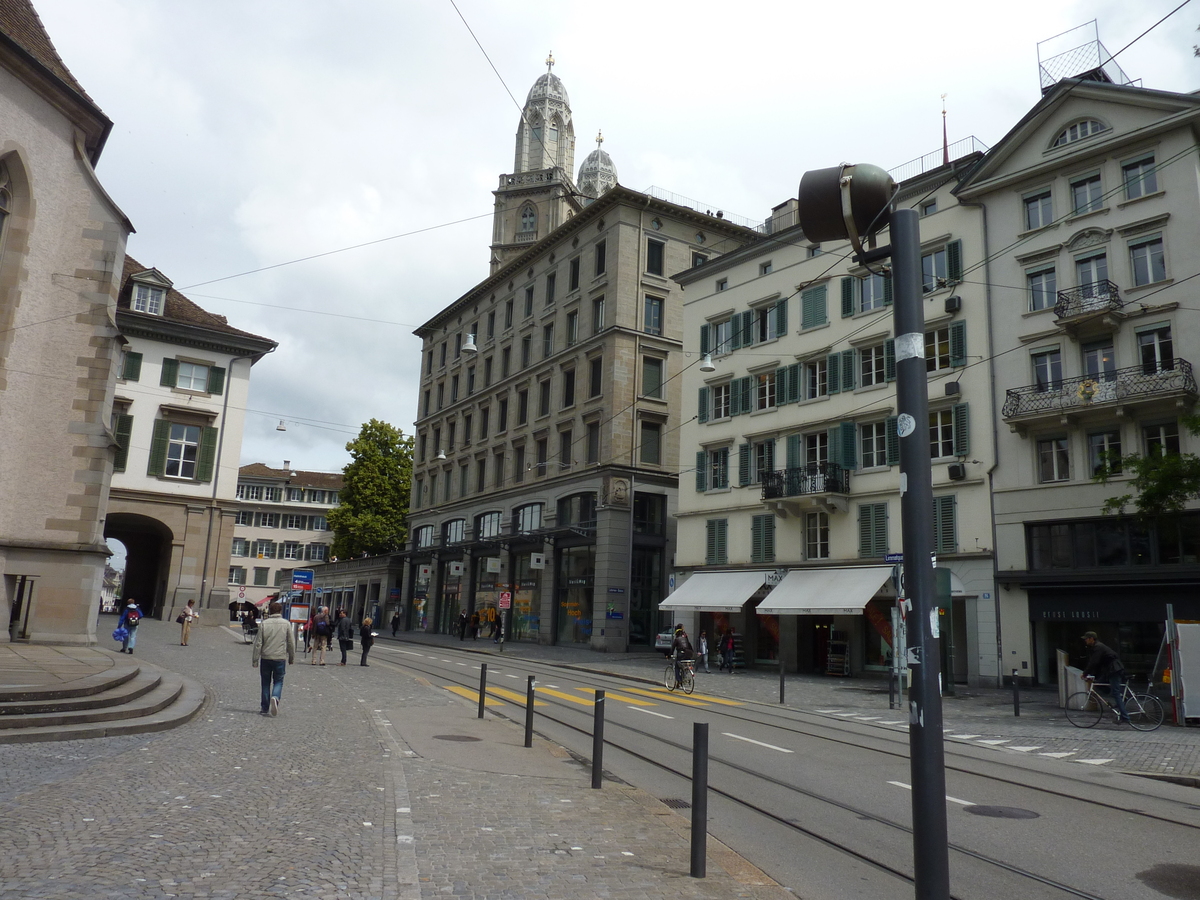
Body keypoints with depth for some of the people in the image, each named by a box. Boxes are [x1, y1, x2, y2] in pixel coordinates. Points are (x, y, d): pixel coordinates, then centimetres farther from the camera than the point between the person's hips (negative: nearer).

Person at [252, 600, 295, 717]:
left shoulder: (264, 624, -3)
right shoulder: (286, 624, -1)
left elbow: (258, 643, -2)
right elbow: (291, 643, 3)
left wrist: (255, 659, 5)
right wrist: (292, 658, 14)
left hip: (266, 658, 0)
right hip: (280, 658, 0)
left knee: (265, 683, 12)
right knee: (278, 681, 10)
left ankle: (265, 709, 14)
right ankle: (275, 698, -18)